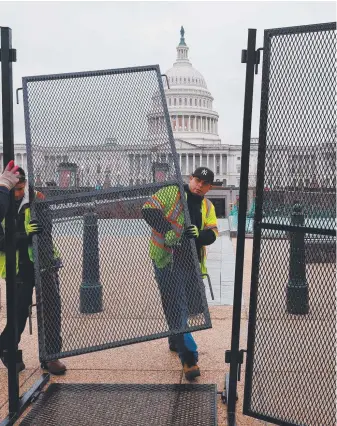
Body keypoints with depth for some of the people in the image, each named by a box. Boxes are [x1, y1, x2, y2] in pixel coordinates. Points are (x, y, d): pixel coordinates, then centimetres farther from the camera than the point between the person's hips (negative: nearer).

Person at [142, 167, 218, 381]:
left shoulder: (208, 207, 12)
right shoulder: (171, 193, -4)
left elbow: (212, 234, 1)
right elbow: (148, 210, -15)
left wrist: (200, 234, -23)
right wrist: (167, 231, -28)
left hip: (192, 263, 6)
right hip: (168, 260, -6)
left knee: (191, 305, 18)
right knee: (177, 308, -6)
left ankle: (176, 340, 45)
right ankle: (189, 358, -3)